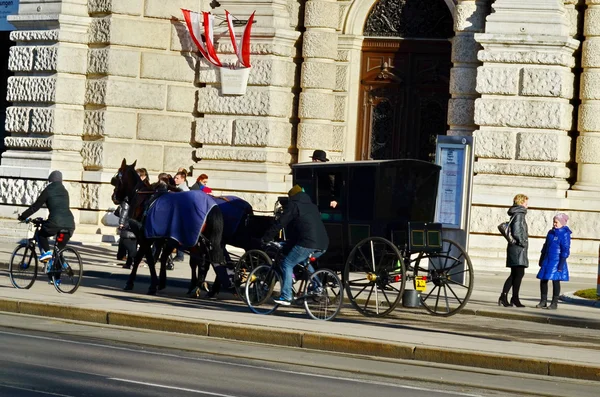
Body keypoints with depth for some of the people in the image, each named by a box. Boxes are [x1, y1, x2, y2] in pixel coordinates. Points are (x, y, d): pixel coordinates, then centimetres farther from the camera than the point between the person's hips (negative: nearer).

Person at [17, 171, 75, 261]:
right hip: (69, 224, 5)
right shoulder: (65, 192, 23)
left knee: (41, 234, 24)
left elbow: (36, 206, 7)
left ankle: (46, 251, 0)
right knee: (60, 249, 19)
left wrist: (23, 217, 19)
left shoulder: (48, 191, 6)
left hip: (55, 223, -4)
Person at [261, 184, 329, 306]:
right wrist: (291, 241, 44)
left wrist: (266, 238, 9)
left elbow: (280, 223, 0)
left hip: (307, 244, -8)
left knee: (287, 264, 1)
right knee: (304, 262, 31)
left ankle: (286, 297, -7)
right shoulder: (312, 206, 29)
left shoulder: (293, 205, 4)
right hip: (323, 245, 8)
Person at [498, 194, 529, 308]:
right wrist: (523, 242, -12)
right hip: (518, 248, -10)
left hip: (515, 247, 10)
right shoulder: (519, 214, -12)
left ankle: (503, 296, 7)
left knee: (514, 274, 11)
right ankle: (515, 298, -3)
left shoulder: (516, 214, 18)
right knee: (519, 273, -6)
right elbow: (516, 232, -21)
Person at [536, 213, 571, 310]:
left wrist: (561, 264, -15)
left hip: (556, 261, -7)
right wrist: (541, 259, 20)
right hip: (547, 261, 7)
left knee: (555, 281, -3)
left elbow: (565, 250, -12)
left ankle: (555, 303, 6)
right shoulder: (551, 232, 13)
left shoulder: (565, 234, -9)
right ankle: (543, 301, 15)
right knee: (543, 280, 5)